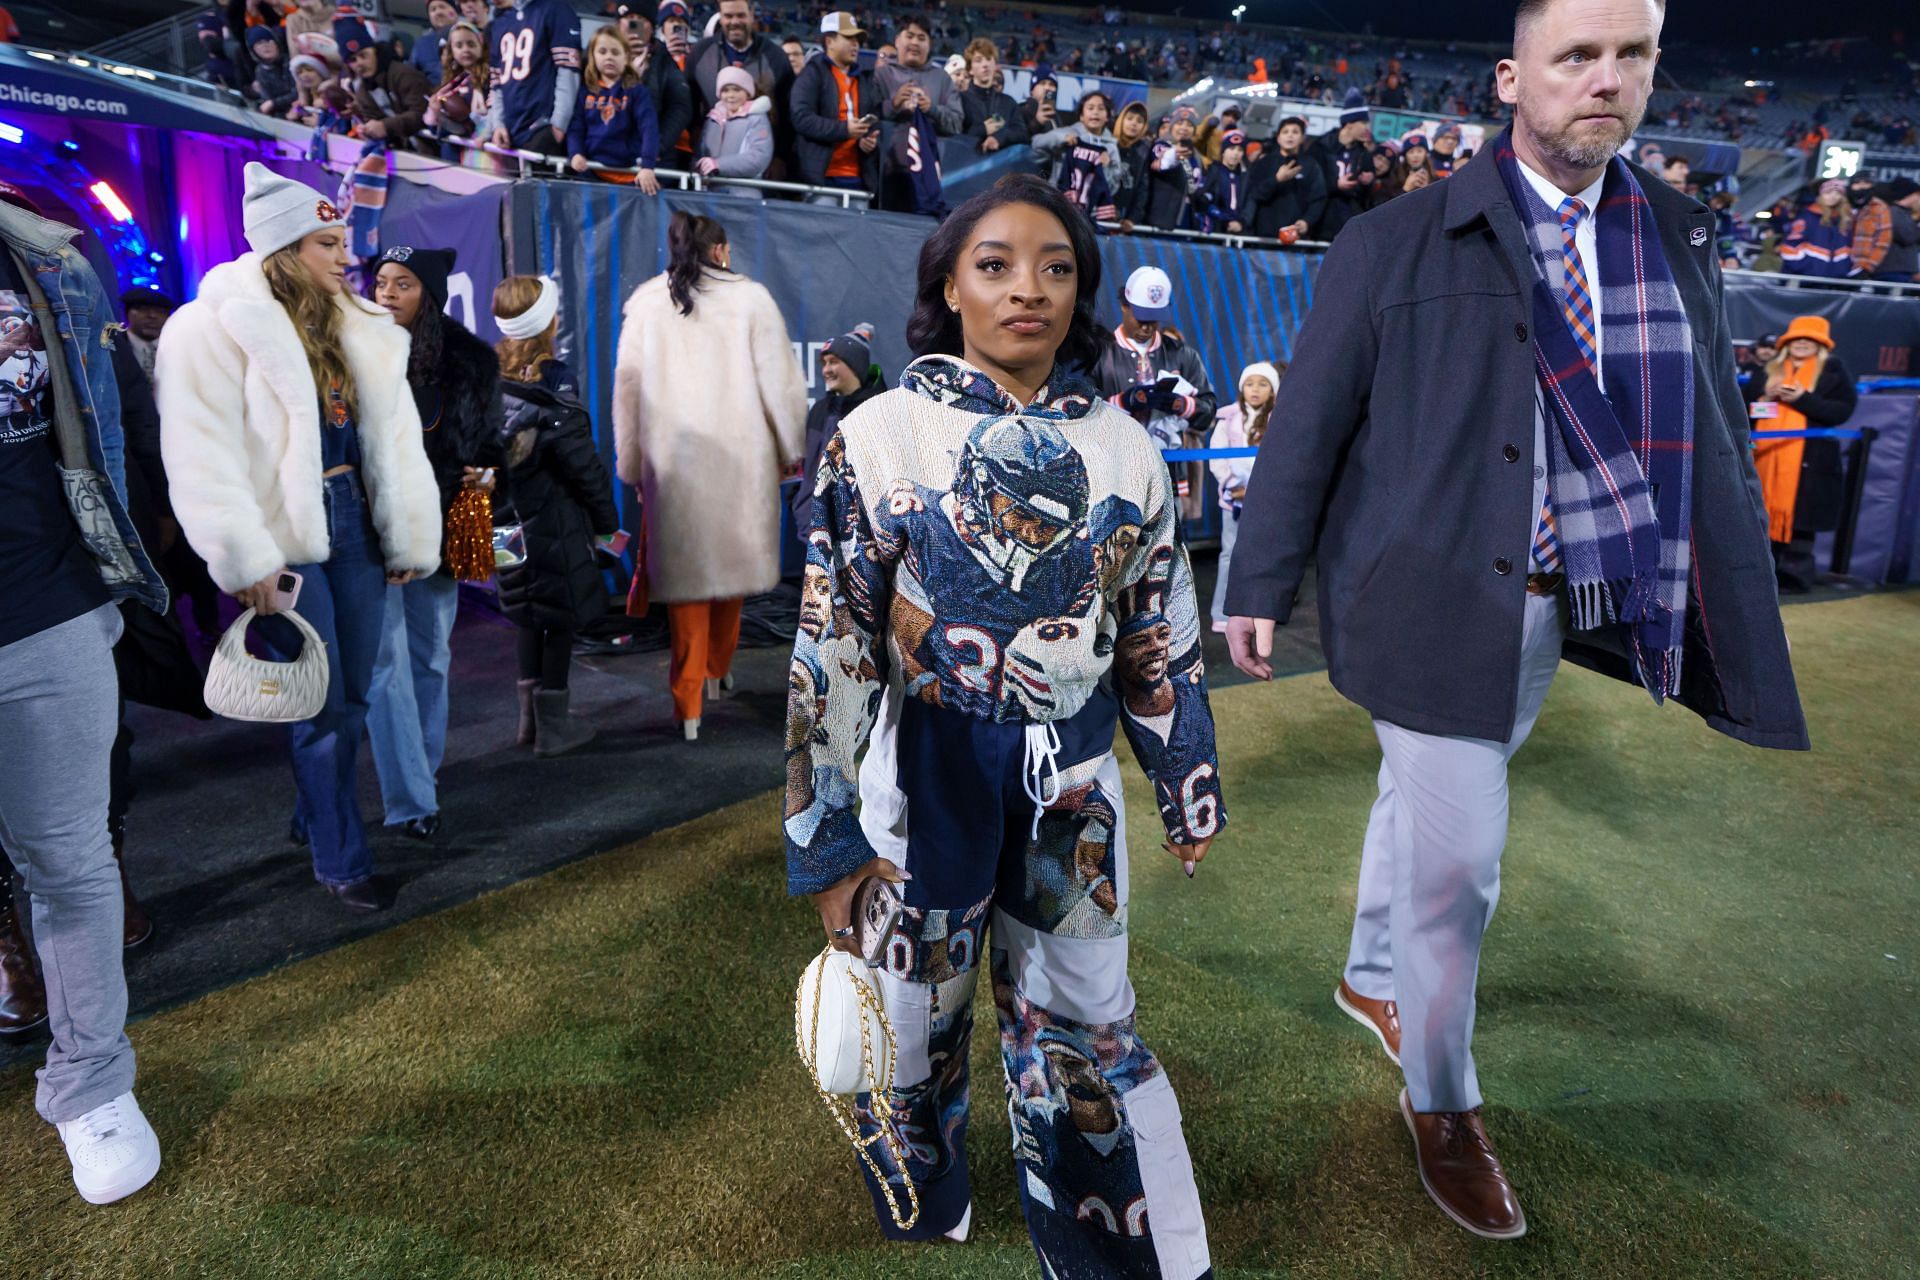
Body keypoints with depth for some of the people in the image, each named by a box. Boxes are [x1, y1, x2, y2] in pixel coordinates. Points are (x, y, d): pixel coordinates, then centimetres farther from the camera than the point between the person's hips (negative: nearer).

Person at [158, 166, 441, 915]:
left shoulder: (352, 327, 12)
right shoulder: (214, 327, -9)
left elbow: (393, 437, 10)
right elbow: (202, 456, -14)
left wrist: (411, 537, 7)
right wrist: (243, 559, -17)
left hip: (353, 520, 6)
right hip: (285, 535, -6)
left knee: (352, 697, 11)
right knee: (322, 705, 0)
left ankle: (317, 817, 34)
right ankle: (340, 861, 15)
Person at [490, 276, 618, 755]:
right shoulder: (551, 385, -16)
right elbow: (582, 464, -14)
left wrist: (500, 501, 16)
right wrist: (607, 520, -4)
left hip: (508, 519, 7)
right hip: (554, 524, -7)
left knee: (528, 615, 18)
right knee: (560, 619, 5)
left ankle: (531, 716, 28)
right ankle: (554, 725, 13)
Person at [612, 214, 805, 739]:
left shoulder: (644, 302, 3)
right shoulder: (750, 298, -3)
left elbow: (627, 388, 5)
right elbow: (780, 380, -2)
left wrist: (631, 466, 13)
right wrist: (789, 448, 11)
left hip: (672, 461, 1)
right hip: (741, 457, 0)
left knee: (685, 565, 5)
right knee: (731, 558, 17)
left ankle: (688, 701, 2)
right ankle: (718, 671, 33)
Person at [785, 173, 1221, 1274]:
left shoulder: (1123, 449, 1)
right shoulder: (884, 436, -9)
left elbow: (1161, 636, 8)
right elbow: (831, 647, -9)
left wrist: (1189, 789, 12)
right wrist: (829, 839, -9)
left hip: (1073, 785, 2)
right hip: (926, 781, -2)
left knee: (1086, 1022, 15)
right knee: (917, 1018, 17)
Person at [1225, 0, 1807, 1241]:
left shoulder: (1679, 235, 8)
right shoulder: (1397, 242, -7)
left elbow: (1713, 426, 12)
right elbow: (1310, 423, -6)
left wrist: (1736, 599, 10)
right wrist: (1258, 588, -5)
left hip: (1553, 607, 5)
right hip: (1428, 601, -5)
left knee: (1421, 805, 21)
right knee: (1456, 858, -1)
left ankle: (1373, 977, 45)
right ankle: (1444, 1105, 21)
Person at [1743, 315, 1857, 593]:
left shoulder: (1834, 370, 3)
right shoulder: (1770, 369, 16)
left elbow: (1842, 411, -7)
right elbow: (1747, 402, 15)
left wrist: (1802, 399, -17)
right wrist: (1766, 396, -6)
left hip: (1809, 458, -4)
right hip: (1766, 455, 4)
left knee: (1800, 516, -4)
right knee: (1765, 513, 6)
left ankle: (1795, 574, 2)